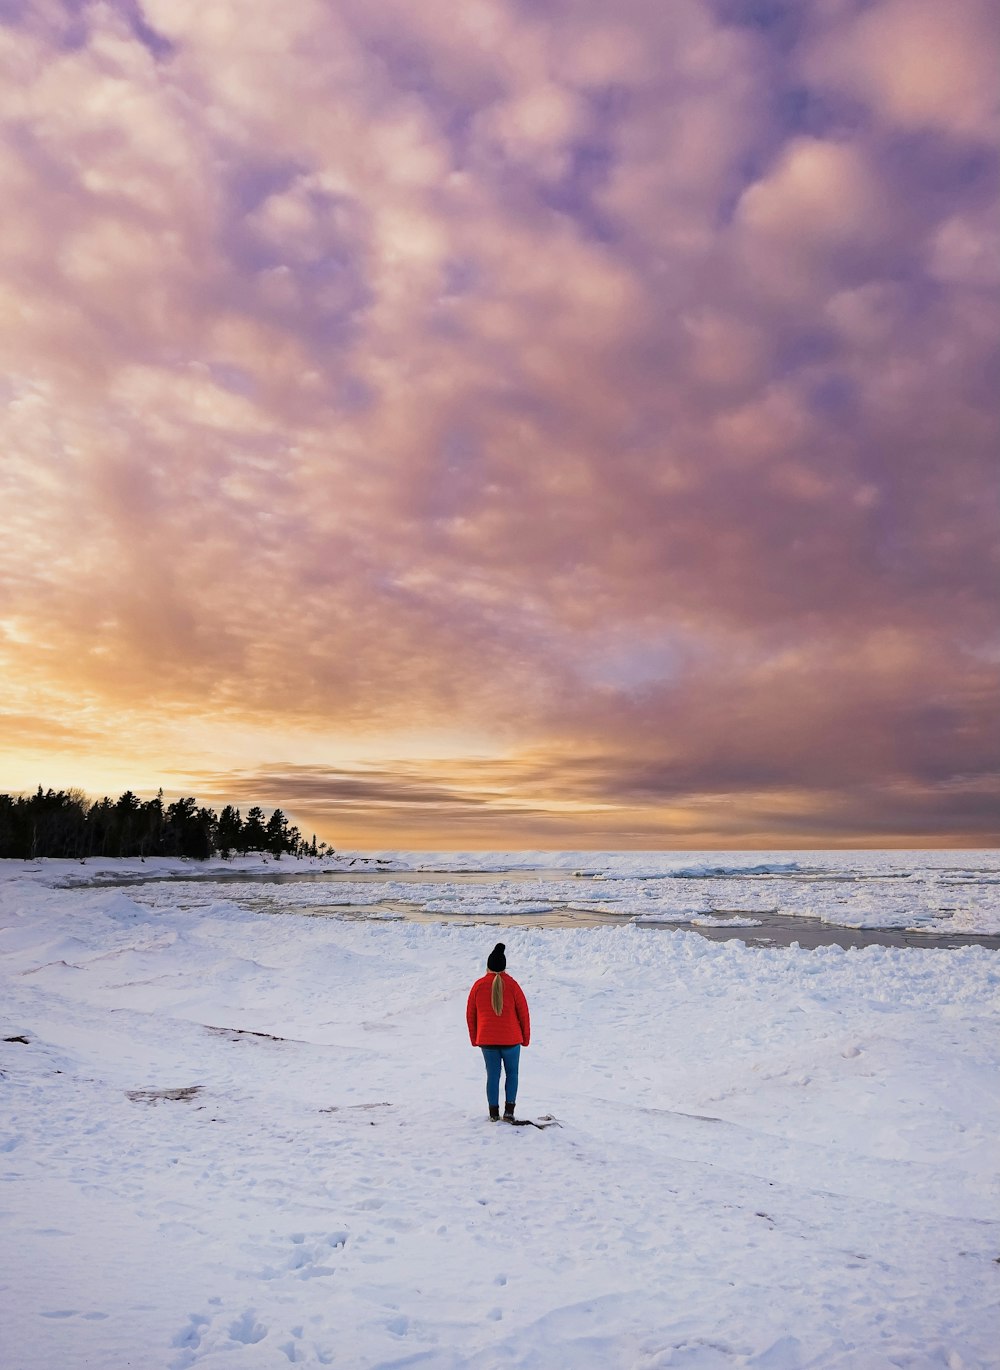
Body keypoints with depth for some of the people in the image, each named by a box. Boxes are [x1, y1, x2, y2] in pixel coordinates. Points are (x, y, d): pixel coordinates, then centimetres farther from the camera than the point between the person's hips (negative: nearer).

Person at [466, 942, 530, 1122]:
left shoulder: (478, 985, -3)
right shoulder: (512, 984, -8)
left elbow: (470, 1015, 5)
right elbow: (523, 1013, -3)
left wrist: (474, 1039, 16)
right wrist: (525, 1038, 10)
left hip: (487, 1040, 1)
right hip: (511, 1039, -1)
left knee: (492, 1075, 12)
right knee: (512, 1073, 15)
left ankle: (494, 1113, 14)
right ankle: (509, 1110, 8)